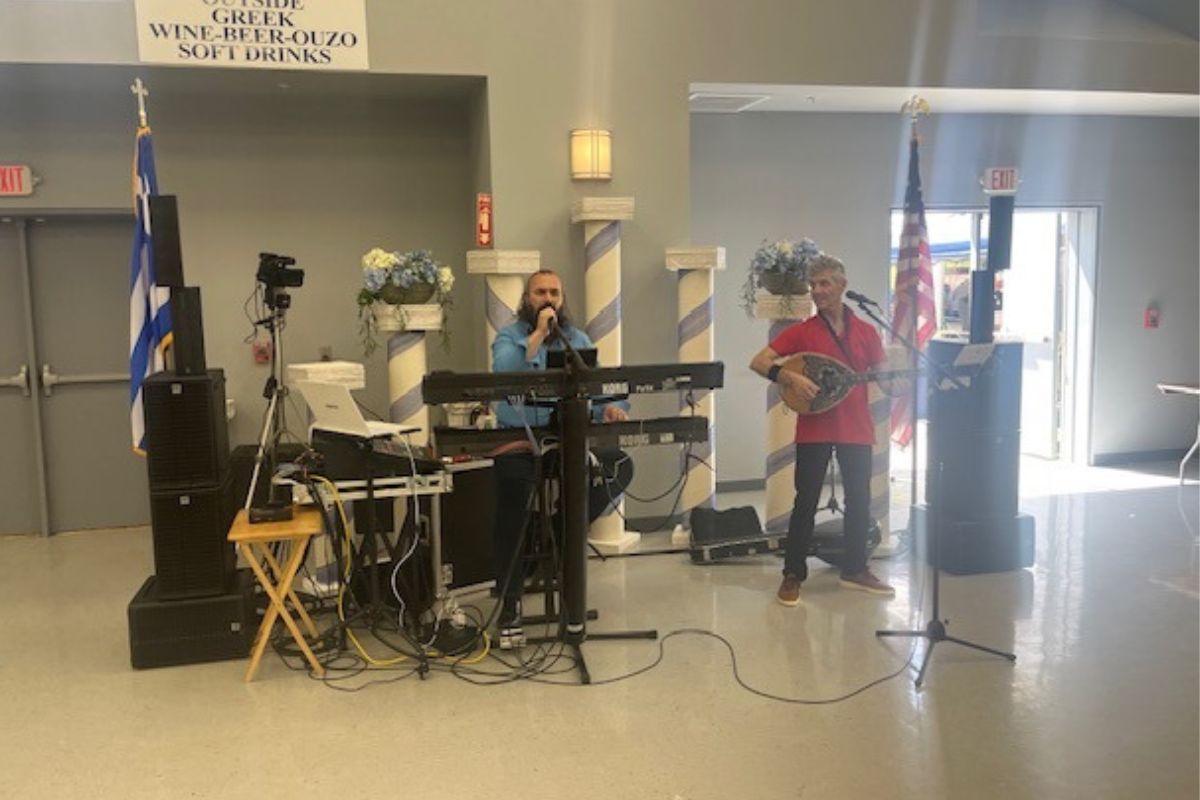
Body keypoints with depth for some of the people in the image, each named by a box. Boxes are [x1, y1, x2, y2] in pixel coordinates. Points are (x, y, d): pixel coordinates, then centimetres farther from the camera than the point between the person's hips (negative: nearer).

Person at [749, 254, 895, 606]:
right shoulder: (801, 331, -2)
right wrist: (791, 378, -23)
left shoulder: (865, 332, 6)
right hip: (814, 429, -3)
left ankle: (855, 569, 27)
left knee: (859, 500, 11)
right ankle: (793, 575, 10)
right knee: (806, 502, 0)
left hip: (856, 428, 3)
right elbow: (758, 362, -8)